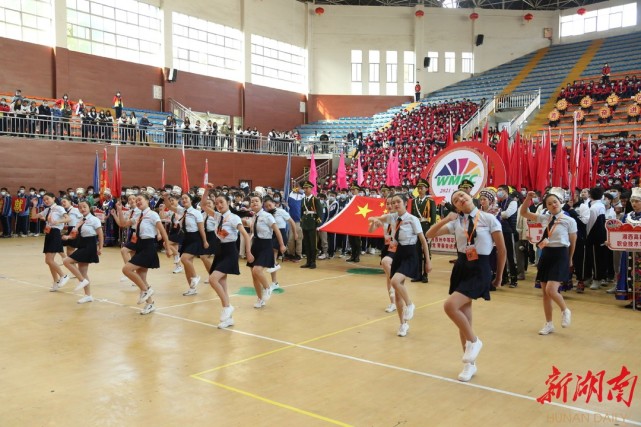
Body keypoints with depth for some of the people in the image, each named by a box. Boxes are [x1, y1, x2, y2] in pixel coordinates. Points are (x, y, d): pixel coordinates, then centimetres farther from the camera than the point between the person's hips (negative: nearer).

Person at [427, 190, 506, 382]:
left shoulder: (489, 219, -6)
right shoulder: (456, 222, 4)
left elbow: (502, 250, 0)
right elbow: (430, 235, 1)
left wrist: (499, 277, 6)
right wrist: (445, 220, -15)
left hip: (480, 271, -5)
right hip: (461, 268, 5)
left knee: (450, 306, -23)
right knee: (464, 318, 8)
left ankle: (474, 341, 2)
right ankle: (470, 364, 25)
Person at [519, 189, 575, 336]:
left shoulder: (569, 220, -6)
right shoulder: (544, 218, 5)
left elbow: (573, 242, 4)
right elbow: (523, 213, 8)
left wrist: (569, 259, 12)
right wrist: (528, 198, -6)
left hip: (560, 255, -5)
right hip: (545, 255, 5)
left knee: (551, 290, -18)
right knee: (545, 292, 8)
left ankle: (565, 311, 14)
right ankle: (549, 324, 22)